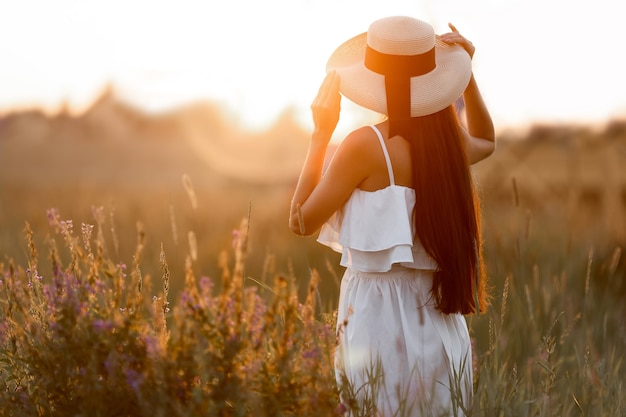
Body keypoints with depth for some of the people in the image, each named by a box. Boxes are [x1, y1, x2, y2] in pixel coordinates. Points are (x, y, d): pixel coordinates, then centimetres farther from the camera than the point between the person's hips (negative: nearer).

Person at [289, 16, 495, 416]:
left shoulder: (366, 146, -15)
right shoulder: (449, 141, 2)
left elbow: (302, 221, -6)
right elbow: (486, 141, 28)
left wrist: (321, 133, -3)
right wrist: (465, 73, 18)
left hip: (379, 313, -6)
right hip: (438, 319, 6)